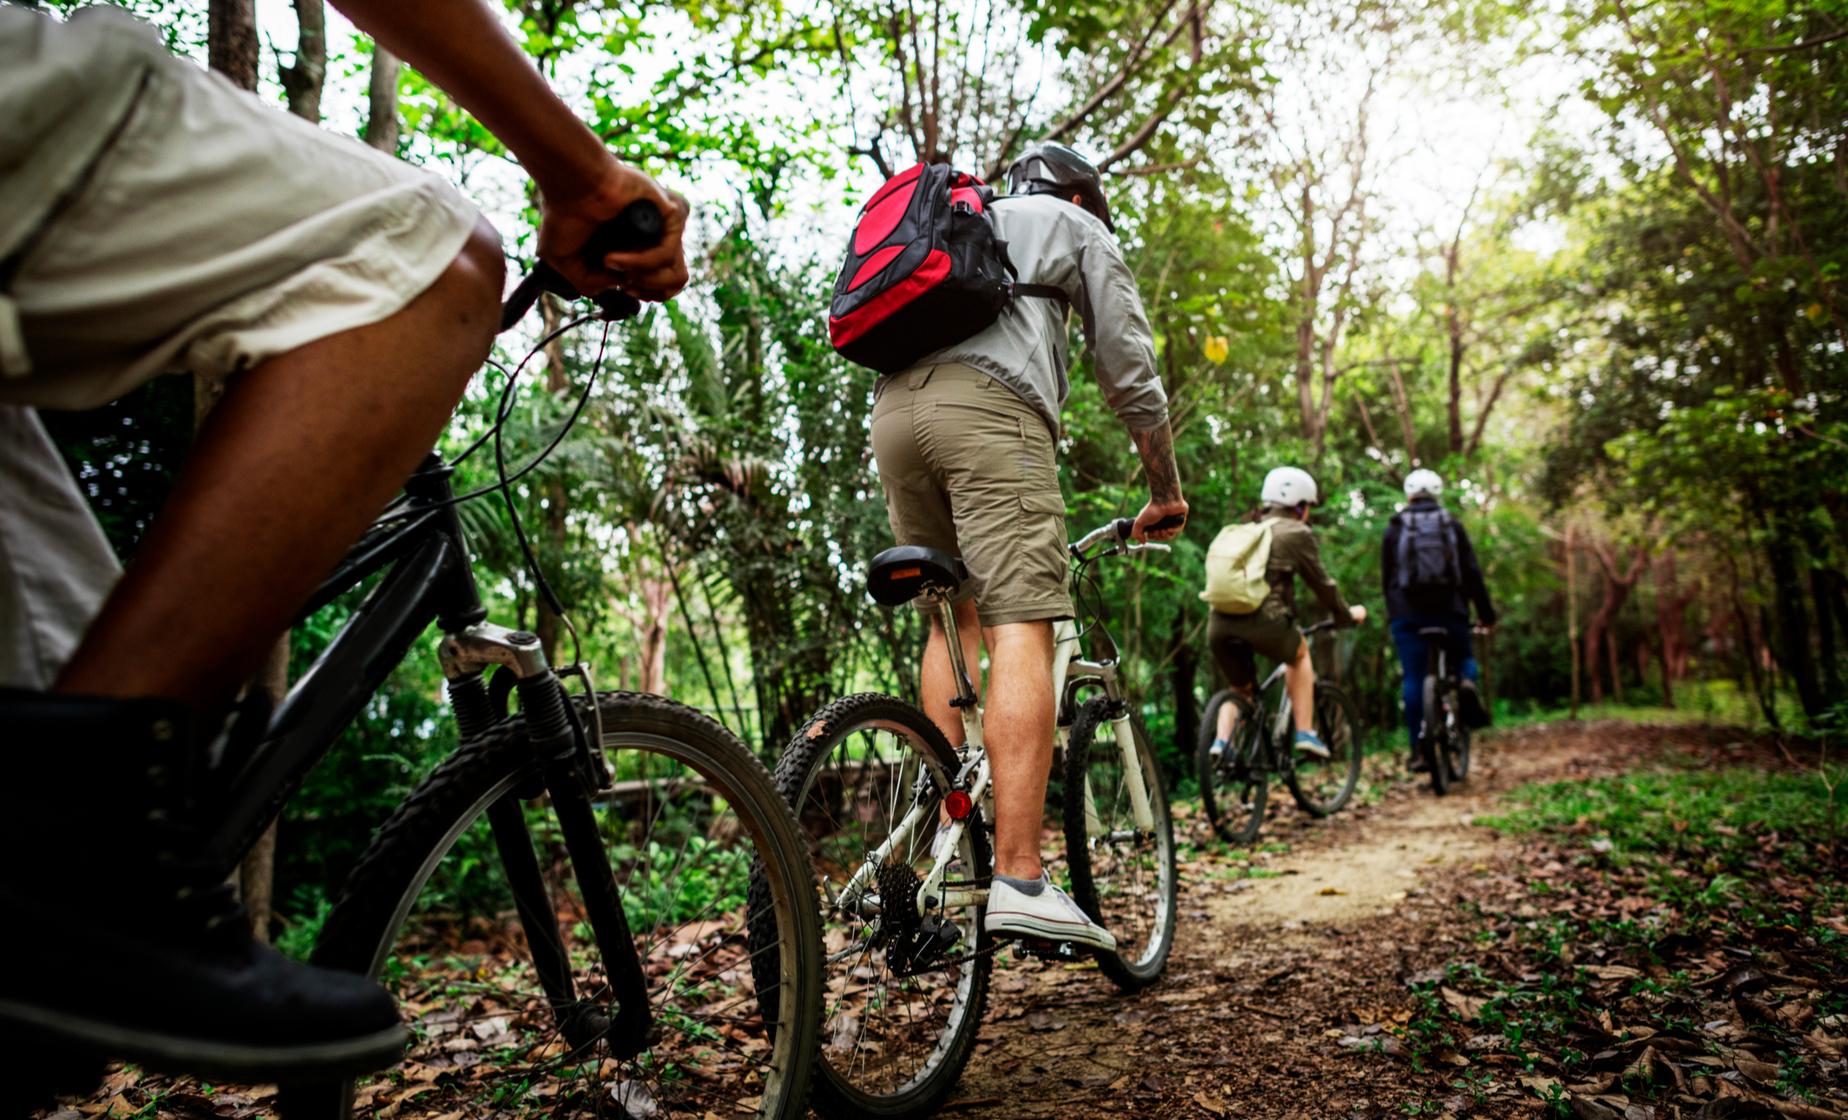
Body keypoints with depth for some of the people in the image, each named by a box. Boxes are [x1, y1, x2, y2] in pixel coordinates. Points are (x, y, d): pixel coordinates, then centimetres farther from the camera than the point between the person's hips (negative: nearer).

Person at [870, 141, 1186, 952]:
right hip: (989, 403, -6)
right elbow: (1130, 372, 15)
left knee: (954, 619, 13)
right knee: (1020, 627, -14)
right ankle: (1019, 880, -20)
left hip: (892, 406, 6)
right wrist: (1165, 491, 22)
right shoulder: (1077, 226, 23)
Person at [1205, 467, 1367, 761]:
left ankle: (1221, 743, 6)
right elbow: (1321, 583, 15)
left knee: (1238, 688, 27)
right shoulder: (1297, 533, 10)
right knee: (1299, 653, 28)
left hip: (1219, 623, 5)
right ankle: (1305, 733, 23)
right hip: (1262, 619, -4)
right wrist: (1348, 615, 31)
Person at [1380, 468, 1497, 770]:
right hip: (1449, 610, 0)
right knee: (1464, 658, 21)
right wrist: (1486, 613, 7)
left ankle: (1418, 750, -3)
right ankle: (1467, 684, -15)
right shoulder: (1452, 525, 7)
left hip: (1407, 614, 0)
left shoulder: (1394, 528, 7)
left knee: (1413, 679, 0)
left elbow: (1386, 577, 8)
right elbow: (1472, 573, 3)